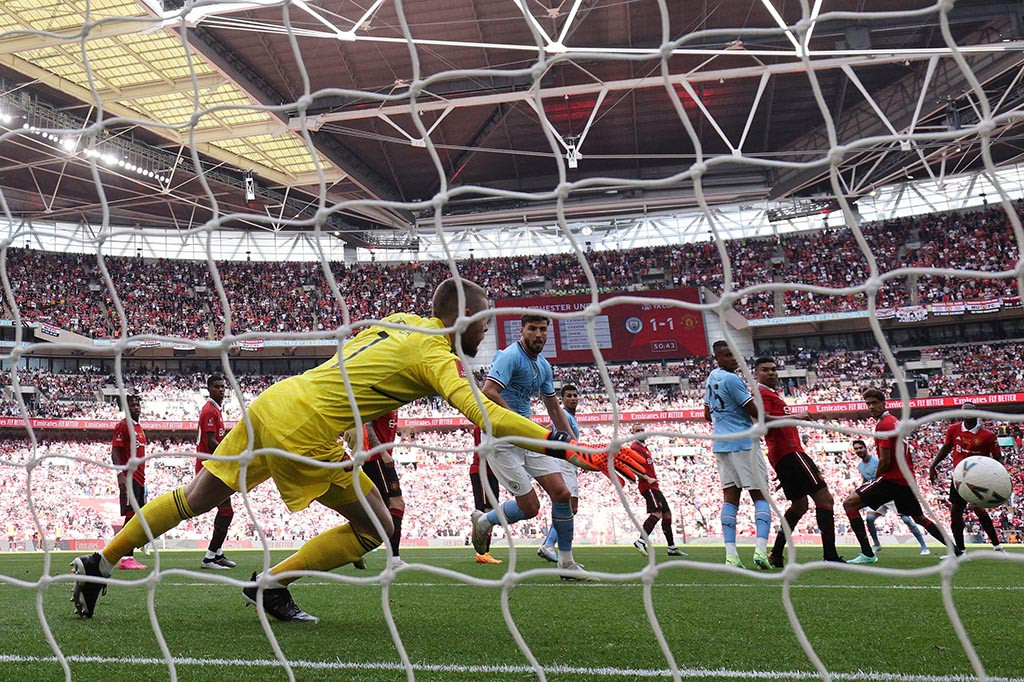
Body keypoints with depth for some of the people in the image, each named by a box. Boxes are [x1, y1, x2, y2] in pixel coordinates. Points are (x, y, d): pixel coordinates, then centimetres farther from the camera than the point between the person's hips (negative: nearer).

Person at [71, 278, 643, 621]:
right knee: (376, 527, 5)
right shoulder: (439, 355, -11)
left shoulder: (402, 319, 12)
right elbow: (486, 417, -25)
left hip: (270, 404, 8)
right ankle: (271, 585, 12)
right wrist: (581, 453, -27)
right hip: (301, 431, -8)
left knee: (196, 500, 22)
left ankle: (101, 562, 32)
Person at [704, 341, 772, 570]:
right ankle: (760, 549, -13)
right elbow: (755, 413, -10)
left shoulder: (711, 378, 13)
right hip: (743, 443, -7)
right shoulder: (732, 380, -14)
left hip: (720, 444, 7)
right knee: (760, 496, 0)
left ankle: (731, 555, -2)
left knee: (730, 497, 3)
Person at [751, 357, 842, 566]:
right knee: (824, 498, -12)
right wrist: (795, 416, -26)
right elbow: (764, 420, -24)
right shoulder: (762, 392, -6)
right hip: (789, 452, -11)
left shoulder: (771, 393, 26)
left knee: (799, 505, 18)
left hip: (781, 455, 11)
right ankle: (830, 555, -13)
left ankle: (776, 555, 16)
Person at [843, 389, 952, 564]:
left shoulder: (884, 424, -14)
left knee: (849, 503, -13)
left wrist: (875, 479, -1)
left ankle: (867, 554, -16)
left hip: (892, 478, -10)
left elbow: (885, 461, -17)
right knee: (920, 518, 25)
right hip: (907, 478, 10)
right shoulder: (895, 421, 16)